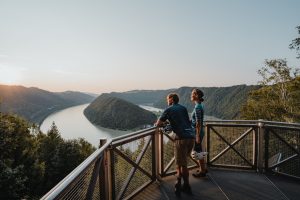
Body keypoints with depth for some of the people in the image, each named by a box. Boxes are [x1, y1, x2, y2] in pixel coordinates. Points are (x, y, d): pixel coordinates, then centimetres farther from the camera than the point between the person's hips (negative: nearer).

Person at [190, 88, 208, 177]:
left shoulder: (197, 107, -20)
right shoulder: (199, 106, 9)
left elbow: (198, 123, -22)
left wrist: (198, 136, -19)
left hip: (197, 132, -9)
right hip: (198, 132, 9)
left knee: (198, 152, 5)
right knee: (199, 151, 20)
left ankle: (202, 171, 21)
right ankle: (203, 168, 34)